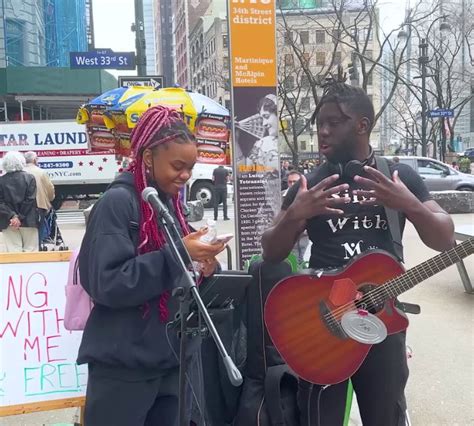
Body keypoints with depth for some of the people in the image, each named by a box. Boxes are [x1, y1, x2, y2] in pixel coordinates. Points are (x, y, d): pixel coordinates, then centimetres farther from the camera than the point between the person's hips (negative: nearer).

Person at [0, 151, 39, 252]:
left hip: (9, 222, 1)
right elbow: (30, 200, -10)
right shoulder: (29, 178, -4)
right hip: (28, 221, -1)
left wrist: (12, 216, -9)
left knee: (13, 251, 3)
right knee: (31, 249, 7)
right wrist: (20, 217, -9)